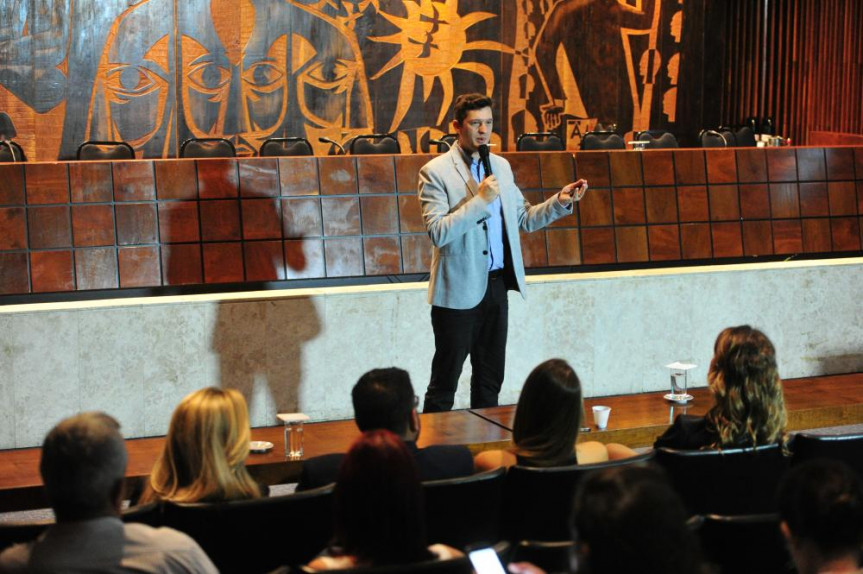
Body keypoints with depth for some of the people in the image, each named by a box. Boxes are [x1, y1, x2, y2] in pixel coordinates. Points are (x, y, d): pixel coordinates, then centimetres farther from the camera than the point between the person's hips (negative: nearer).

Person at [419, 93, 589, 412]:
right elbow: (437, 232, -19)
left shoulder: (501, 166, 11)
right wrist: (480, 200, -22)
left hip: (497, 285, 6)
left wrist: (560, 202, 2)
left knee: (490, 380, 14)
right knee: (444, 383, 1)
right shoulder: (436, 172, -10)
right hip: (460, 290, -6)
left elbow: (523, 219, 15)